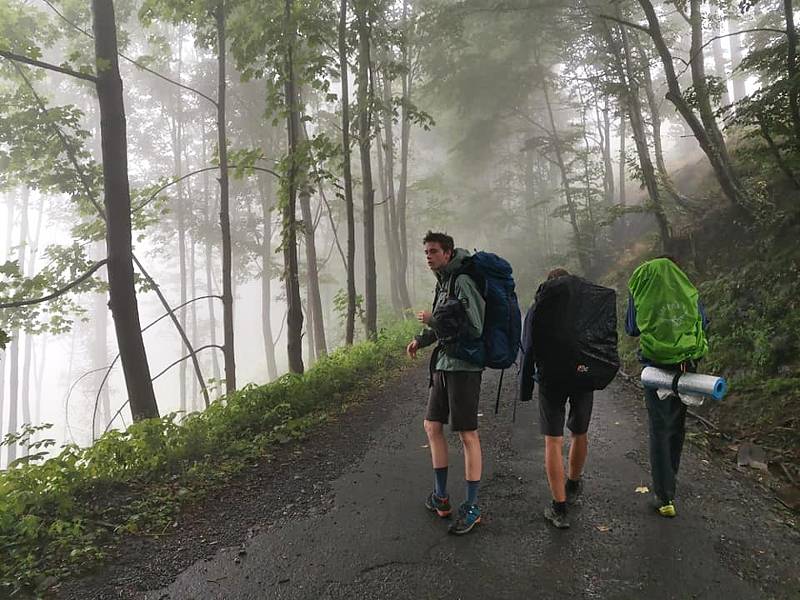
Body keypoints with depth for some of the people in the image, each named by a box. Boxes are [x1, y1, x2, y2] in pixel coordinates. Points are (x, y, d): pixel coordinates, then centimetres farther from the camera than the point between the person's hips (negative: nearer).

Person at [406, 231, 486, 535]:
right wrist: (421, 339, 15)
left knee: (467, 434, -1)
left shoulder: (462, 281, -14)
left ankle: (471, 507, 13)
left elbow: (473, 326, -21)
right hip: (443, 364, 10)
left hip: (464, 366, -10)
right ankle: (440, 497, 28)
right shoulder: (443, 282, 14)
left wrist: (433, 319, -13)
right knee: (432, 425, 14)